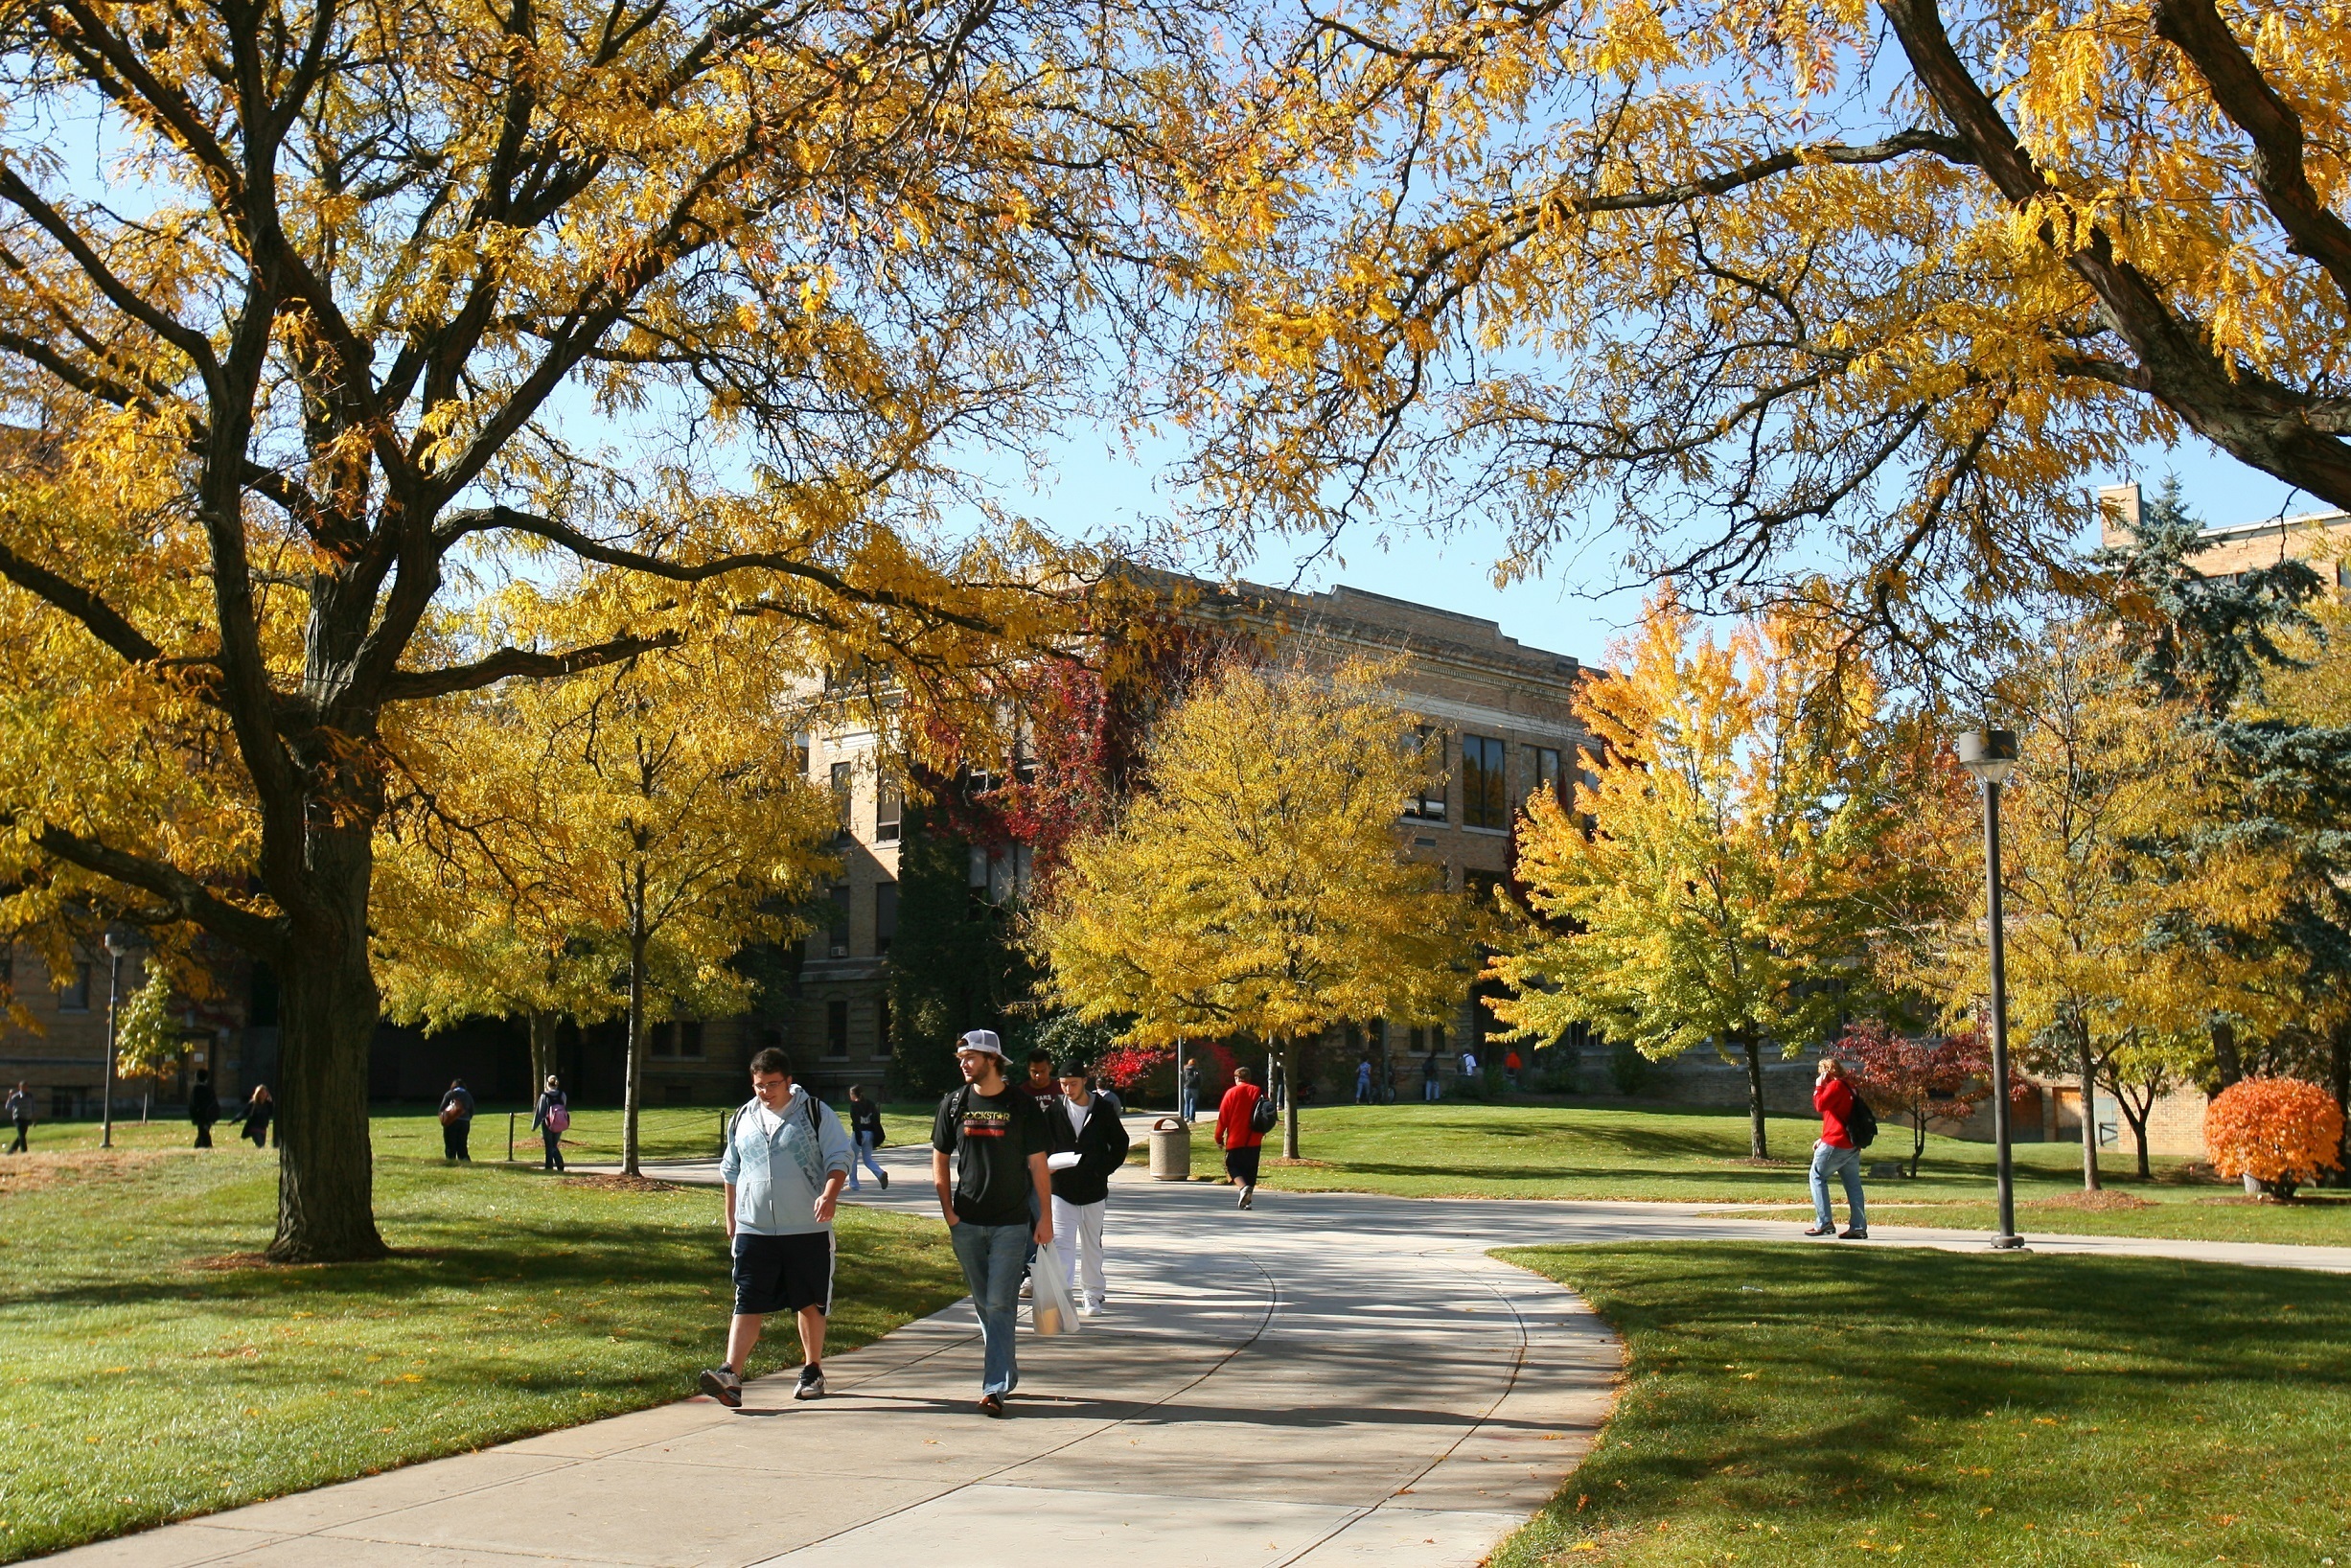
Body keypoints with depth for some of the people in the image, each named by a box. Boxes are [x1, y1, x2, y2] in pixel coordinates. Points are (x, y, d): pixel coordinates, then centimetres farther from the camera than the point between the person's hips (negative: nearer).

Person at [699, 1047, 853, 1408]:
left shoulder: (816, 1113, -1)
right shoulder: (742, 1120, 11)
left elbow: (838, 1159, -3)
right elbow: (730, 1171, 23)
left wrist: (830, 1195, -21)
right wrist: (730, 1217, 23)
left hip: (808, 1230, -2)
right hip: (753, 1230, 2)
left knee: (810, 1304, 10)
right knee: (747, 1305, -7)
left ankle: (812, 1371, 25)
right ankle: (731, 1375, -14)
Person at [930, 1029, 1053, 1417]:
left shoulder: (1021, 1104, -3)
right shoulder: (953, 1103, 5)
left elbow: (1038, 1163, 0)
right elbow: (940, 1159, 12)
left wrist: (1045, 1217, -2)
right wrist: (948, 1210, 2)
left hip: (1011, 1223, -3)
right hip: (966, 1223, 3)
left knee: (1000, 1304, -8)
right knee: (984, 1304, 11)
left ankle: (995, 1387, -8)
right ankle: (1006, 1373, 26)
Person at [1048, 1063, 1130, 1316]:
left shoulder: (1103, 1109, -3)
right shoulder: (1056, 1110, 0)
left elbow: (1120, 1143, 5)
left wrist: (1102, 1171, -6)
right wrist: (1048, 1165, -11)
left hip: (1093, 1188, 0)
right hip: (1061, 1188, 0)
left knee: (1092, 1244, 12)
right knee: (1062, 1243, -10)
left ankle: (1092, 1295, 25)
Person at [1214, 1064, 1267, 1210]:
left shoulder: (1231, 1093, -3)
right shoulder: (1259, 1092, 6)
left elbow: (1222, 1117, -3)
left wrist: (1219, 1138, 5)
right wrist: (1262, 1135, 23)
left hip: (1235, 1140, -3)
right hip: (1254, 1141, 3)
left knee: (1232, 1166, 5)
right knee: (1251, 1170, 11)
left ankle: (1244, 1187, -22)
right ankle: (1248, 1201, 6)